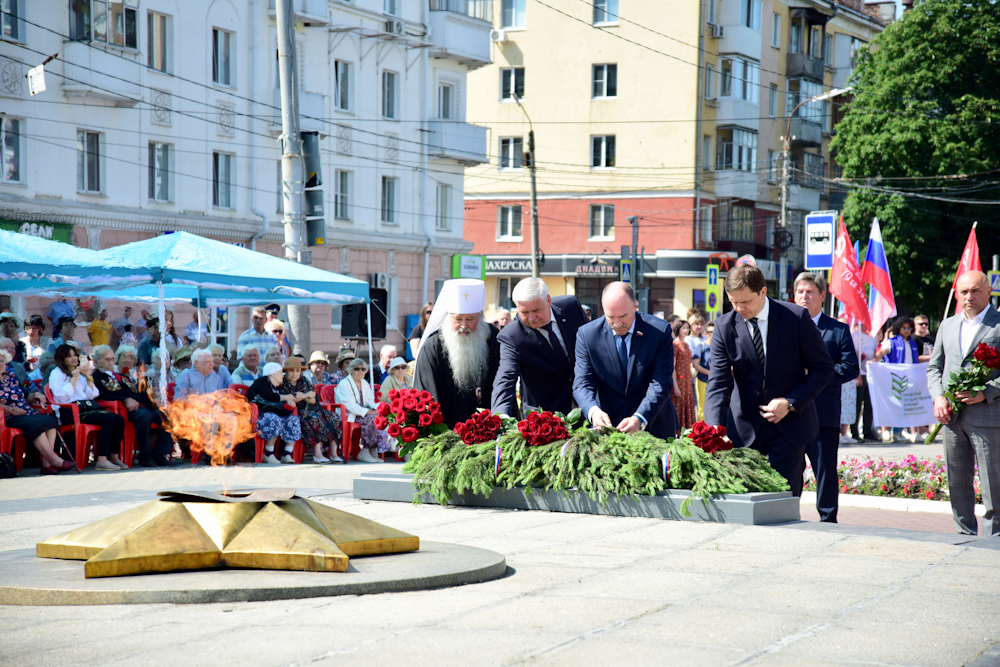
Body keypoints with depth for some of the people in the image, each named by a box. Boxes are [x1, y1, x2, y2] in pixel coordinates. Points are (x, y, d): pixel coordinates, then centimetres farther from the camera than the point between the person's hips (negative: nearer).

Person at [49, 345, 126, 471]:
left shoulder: (80, 372, 25)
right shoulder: (57, 373, 6)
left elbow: (92, 395, 18)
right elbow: (61, 397, -10)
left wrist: (89, 377, 8)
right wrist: (74, 379, -8)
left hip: (87, 407, 7)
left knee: (119, 420, -18)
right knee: (109, 418, -30)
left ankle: (114, 456, -12)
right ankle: (102, 460, -35)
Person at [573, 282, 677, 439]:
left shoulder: (659, 331, -10)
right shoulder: (587, 334, -6)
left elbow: (661, 384, -15)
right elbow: (583, 384, -9)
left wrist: (640, 419, -31)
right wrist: (593, 411, -32)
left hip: (654, 425, 0)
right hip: (608, 426, 0)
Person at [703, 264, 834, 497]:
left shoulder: (796, 318, -6)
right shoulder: (724, 327, -2)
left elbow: (823, 368, 0)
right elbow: (718, 383, -7)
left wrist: (790, 403, -13)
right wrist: (715, 431, -23)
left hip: (789, 426, -2)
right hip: (744, 428, 2)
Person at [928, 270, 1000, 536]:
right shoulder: (947, 325, 17)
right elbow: (934, 367, 19)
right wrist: (938, 396, 1)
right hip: (952, 416, 5)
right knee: (957, 484, 10)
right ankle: (965, 536, 20)